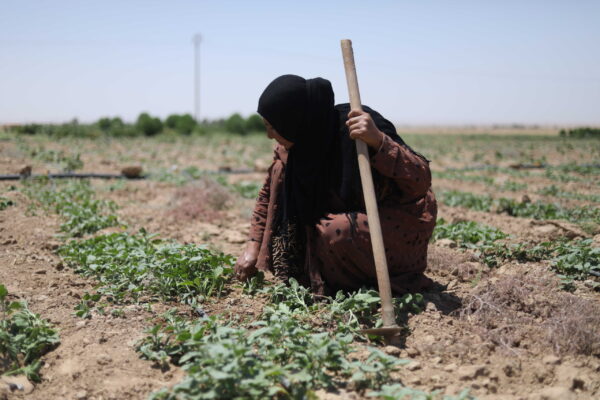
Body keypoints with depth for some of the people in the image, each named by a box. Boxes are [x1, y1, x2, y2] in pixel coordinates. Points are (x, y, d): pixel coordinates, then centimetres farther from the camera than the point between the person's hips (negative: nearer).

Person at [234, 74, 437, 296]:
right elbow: (269, 192, 9)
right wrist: (253, 246, 4)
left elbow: (422, 180, -31)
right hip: (353, 211, 7)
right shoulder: (289, 148, -8)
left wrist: (378, 141, -46)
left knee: (335, 233, -36)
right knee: (282, 170, -5)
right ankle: (302, 274, 1)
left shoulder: (359, 130, -28)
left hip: (400, 223, -7)